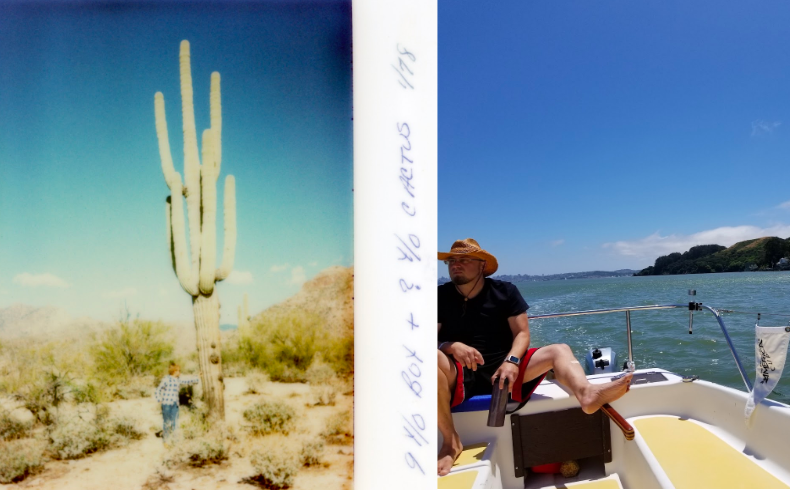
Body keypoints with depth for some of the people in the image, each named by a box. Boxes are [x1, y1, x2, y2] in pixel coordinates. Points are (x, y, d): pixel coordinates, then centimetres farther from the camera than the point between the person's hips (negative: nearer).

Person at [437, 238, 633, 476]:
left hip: (503, 366, 2)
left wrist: (511, 361, -22)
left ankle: (586, 393, -50)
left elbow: (522, 333, -1)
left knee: (559, 350, -16)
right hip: (459, 374, -2)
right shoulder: (441, 296, 2)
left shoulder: (505, 291, 4)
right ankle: (451, 441, -26)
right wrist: (451, 346, -25)